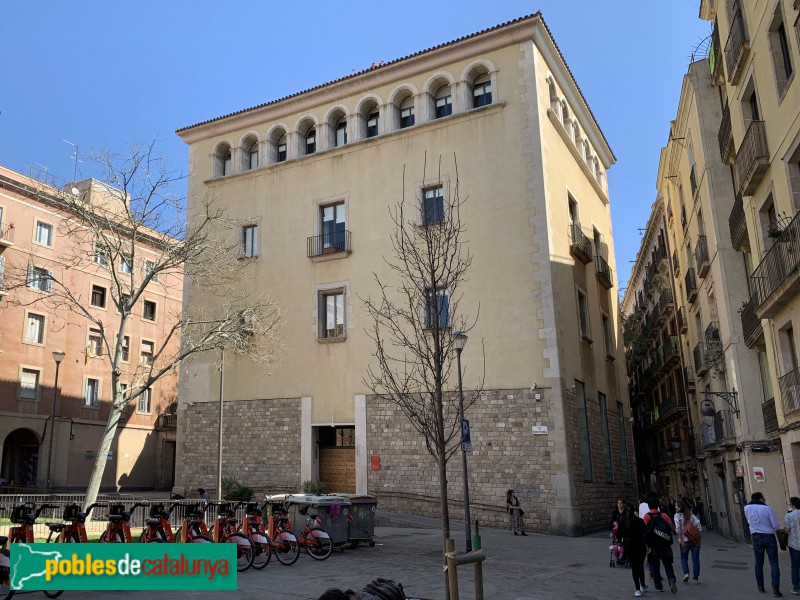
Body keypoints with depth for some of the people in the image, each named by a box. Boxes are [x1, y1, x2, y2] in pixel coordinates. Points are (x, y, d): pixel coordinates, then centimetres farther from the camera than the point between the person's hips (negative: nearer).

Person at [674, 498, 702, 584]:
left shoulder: (677, 515, -5)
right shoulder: (691, 515, 6)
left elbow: (678, 529, -15)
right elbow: (699, 526, -1)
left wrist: (681, 540, -11)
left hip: (685, 540, -3)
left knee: (684, 558, 14)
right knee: (695, 559, 10)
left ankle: (686, 573, -5)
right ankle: (696, 578, 11)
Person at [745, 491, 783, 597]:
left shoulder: (747, 508, 0)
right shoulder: (767, 508, -8)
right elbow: (776, 525, -8)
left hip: (756, 537, 2)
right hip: (769, 537, -2)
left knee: (759, 562, 15)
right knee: (774, 563, 0)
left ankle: (760, 586, 21)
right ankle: (775, 588, -9)